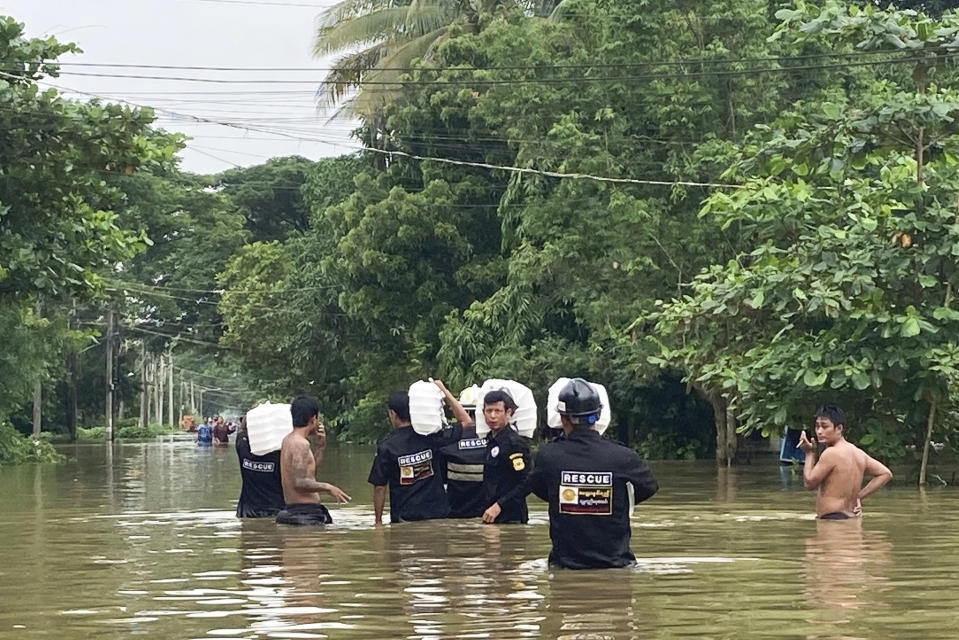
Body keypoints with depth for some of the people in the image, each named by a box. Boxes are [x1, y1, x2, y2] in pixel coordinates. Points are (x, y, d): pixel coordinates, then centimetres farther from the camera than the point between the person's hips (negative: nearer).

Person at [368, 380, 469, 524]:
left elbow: (379, 487, -5)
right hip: (437, 514, 2)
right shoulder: (431, 437, -4)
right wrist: (445, 392, 8)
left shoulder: (386, 446, -9)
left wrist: (378, 520, 5)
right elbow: (466, 422, 8)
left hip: (404, 518, -2)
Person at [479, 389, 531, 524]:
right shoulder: (491, 441, 16)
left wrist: (498, 506, -20)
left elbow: (526, 484, -17)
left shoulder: (516, 444, -11)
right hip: (492, 517, 8)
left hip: (510, 518, -8)